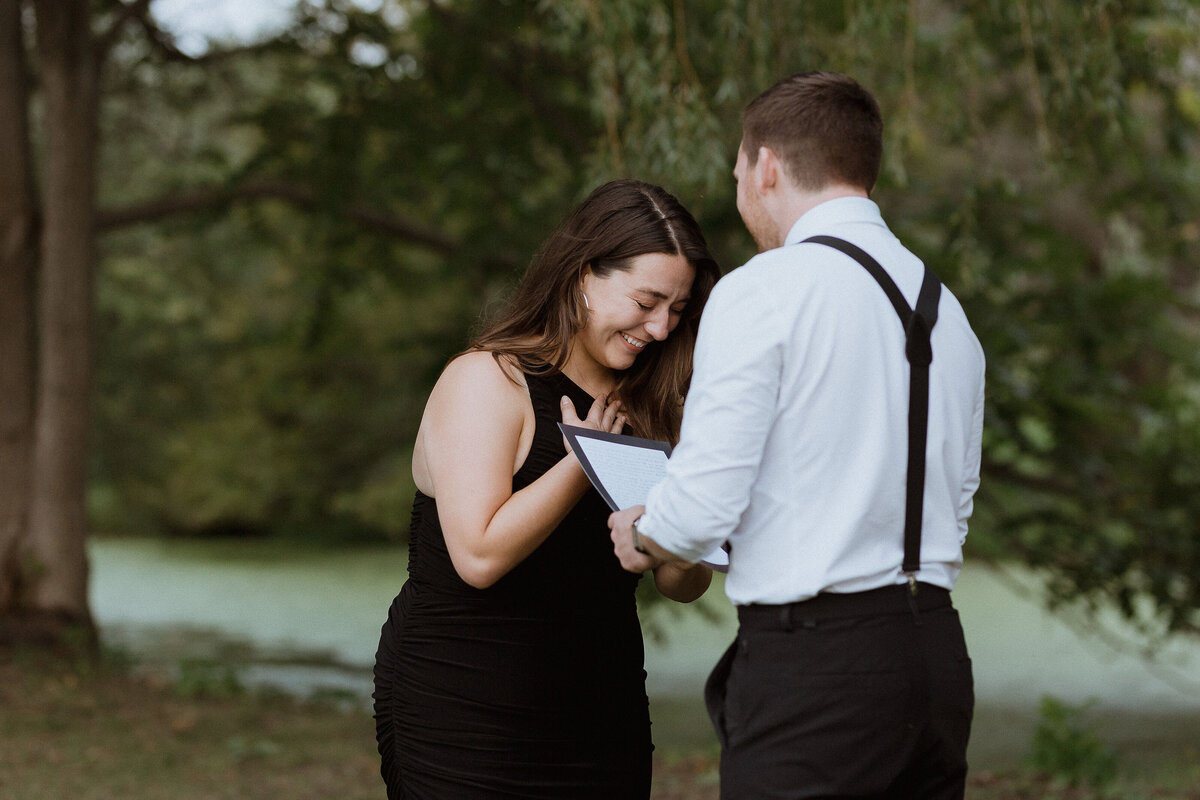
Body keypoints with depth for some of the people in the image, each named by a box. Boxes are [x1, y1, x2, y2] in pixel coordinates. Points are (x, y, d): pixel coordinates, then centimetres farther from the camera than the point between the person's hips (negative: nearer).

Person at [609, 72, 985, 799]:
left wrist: (638, 535, 8)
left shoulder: (761, 293, -8)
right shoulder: (947, 309, 14)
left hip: (813, 663, -7)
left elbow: (704, 505, -13)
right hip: (937, 648, 7)